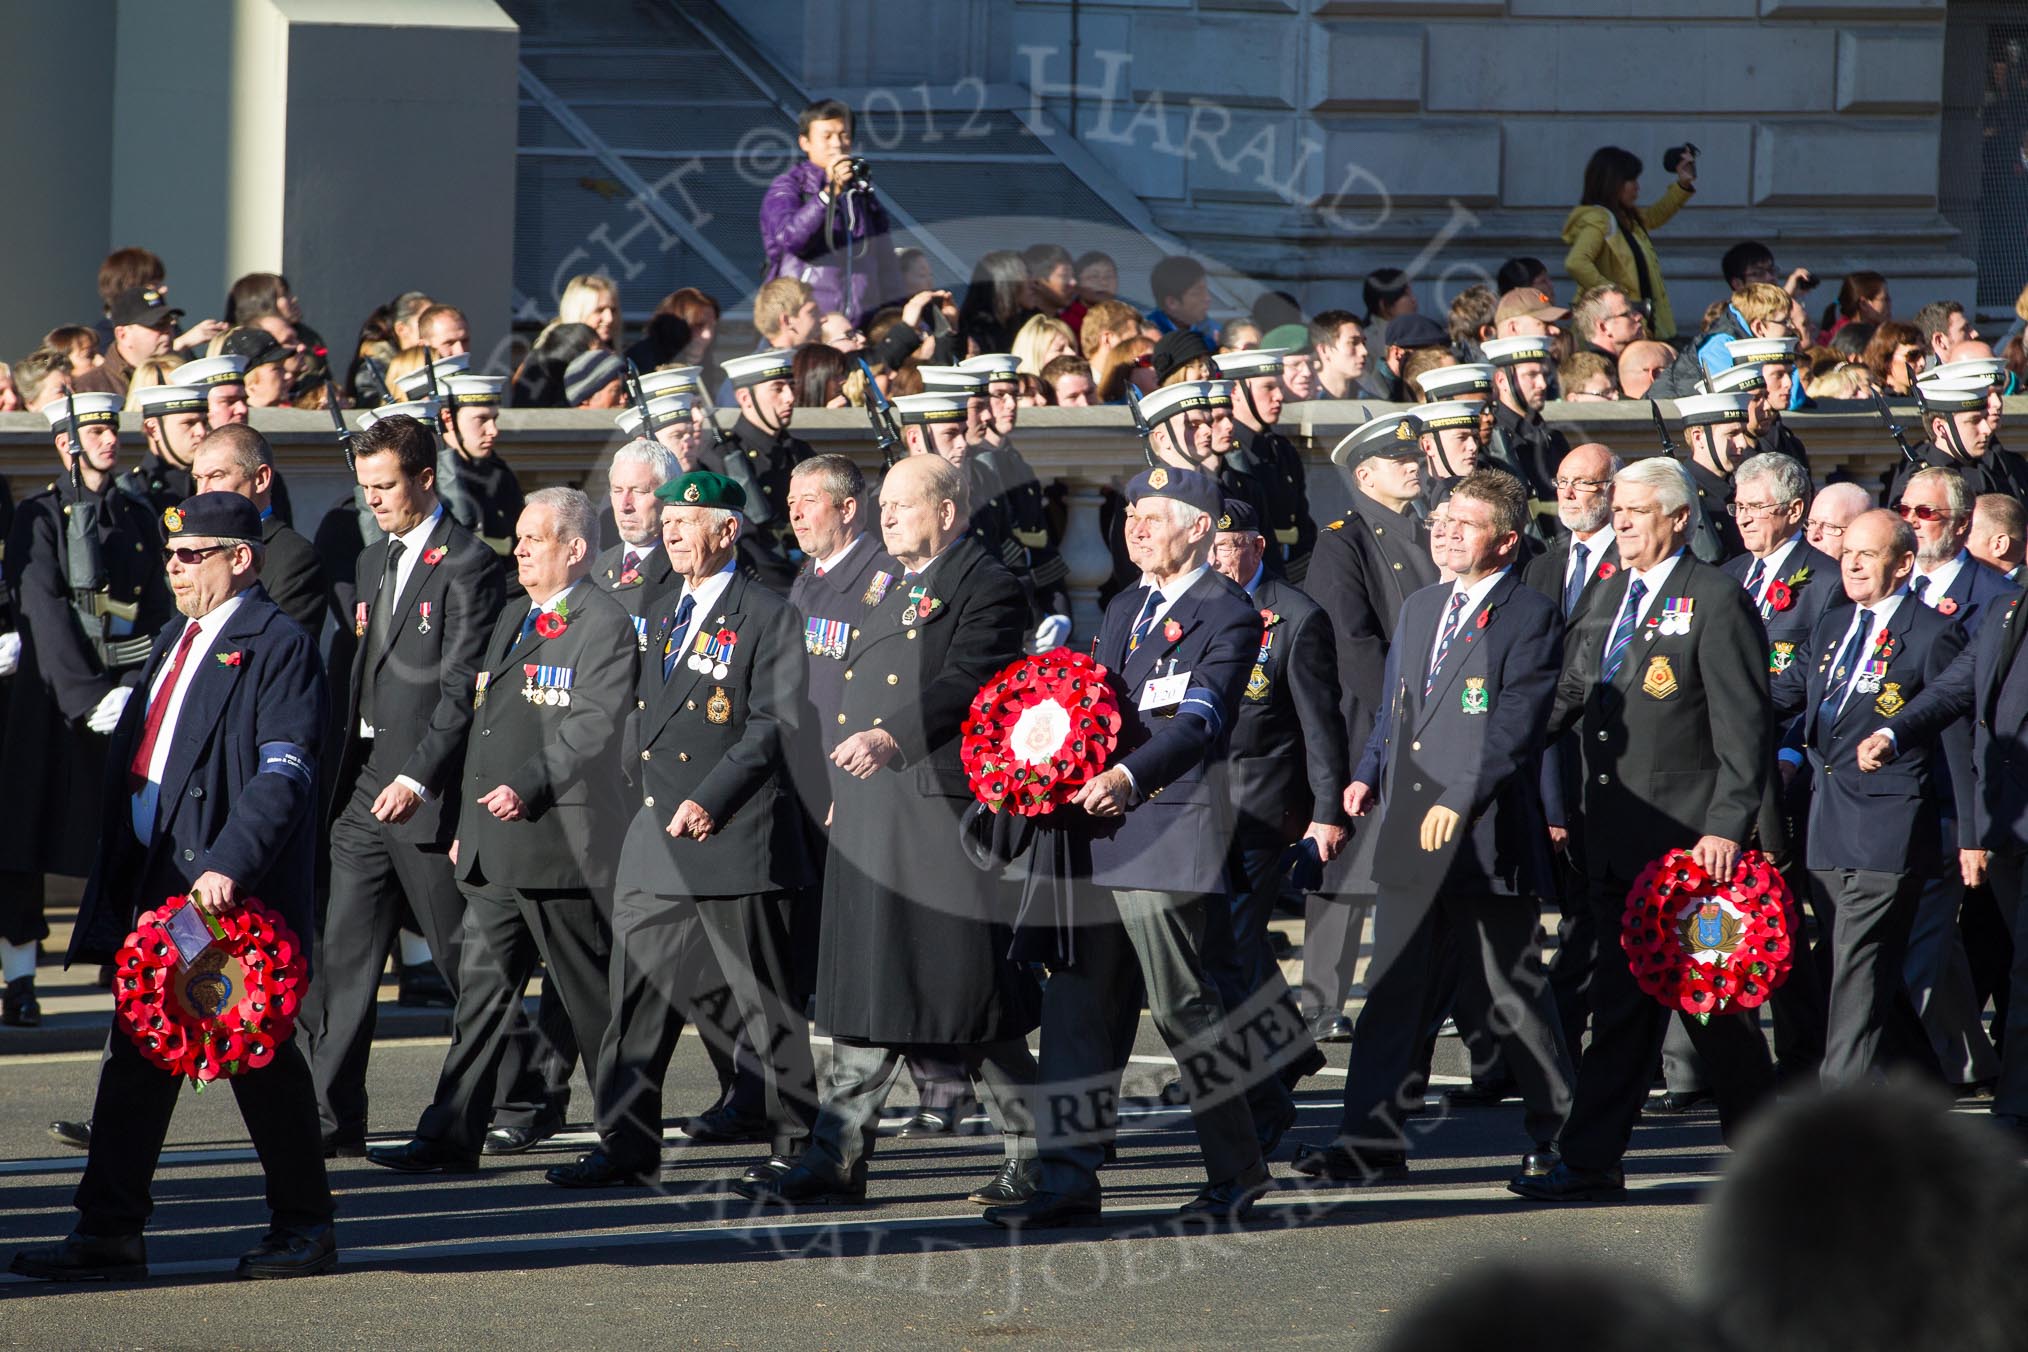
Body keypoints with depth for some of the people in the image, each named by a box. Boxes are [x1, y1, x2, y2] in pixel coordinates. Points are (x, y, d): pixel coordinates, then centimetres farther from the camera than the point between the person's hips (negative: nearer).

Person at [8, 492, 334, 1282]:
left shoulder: (276, 646, -9)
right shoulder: (177, 641, 19)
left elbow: (284, 774, -18)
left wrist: (230, 865, -28)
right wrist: (118, 877, 16)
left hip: (232, 889, -8)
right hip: (155, 881, 8)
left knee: (259, 1053, 1)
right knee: (137, 1052, 7)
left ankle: (304, 1226, 12)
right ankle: (109, 1231, 9)